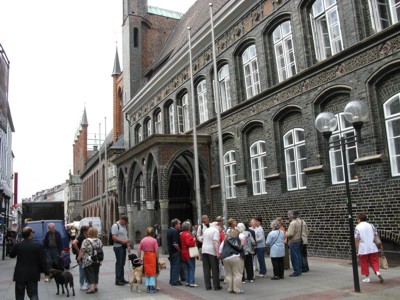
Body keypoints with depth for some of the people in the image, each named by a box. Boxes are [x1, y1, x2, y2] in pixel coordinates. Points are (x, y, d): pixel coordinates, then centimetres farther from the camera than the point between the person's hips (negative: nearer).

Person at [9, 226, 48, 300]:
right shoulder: (38, 246, -12)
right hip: (33, 275, -1)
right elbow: (43, 260, -8)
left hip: (20, 275, 1)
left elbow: (11, 255, 11)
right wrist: (46, 271, 4)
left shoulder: (17, 245, -8)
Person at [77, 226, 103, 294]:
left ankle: (91, 288, -2)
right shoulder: (99, 241, 3)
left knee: (89, 274, 1)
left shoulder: (86, 241, -12)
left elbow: (82, 251, -14)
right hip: (98, 260, 5)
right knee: (96, 273, 14)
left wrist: (79, 257, -4)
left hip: (88, 261, -5)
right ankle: (96, 287, 20)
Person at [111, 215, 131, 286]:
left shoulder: (124, 226, 17)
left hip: (123, 247, 8)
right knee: (119, 263, -5)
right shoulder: (115, 226, -10)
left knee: (122, 263, 12)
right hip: (118, 247, -8)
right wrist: (123, 241, -26)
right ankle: (118, 280, 0)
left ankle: (122, 279, 18)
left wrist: (128, 246, 13)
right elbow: (114, 237, -19)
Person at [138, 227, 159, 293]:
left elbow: (139, 250, 6)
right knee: (152, 272, 4)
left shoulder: (142, 240, 5)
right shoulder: (154, 240, -7)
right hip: (152, 256, -4)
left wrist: (139, 258, 13)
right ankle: (152, 288, 3)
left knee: (146, 272, 13)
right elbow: (156, 251, -9)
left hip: (145, 257, 4)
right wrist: (157, 259, 0)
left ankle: (148, 288, 17)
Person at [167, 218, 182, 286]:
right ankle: (175, 282, 2)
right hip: (175, 251, -9)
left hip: (170, 251, 9)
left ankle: (172, 280, 24)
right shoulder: (175, 232, -20)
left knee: (172, 266, 17)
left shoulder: (169, 231, 10)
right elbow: (175, 244, -26)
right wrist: (179, 250, -13)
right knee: (176, 266, -2)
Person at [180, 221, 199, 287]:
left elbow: (180, 243, 18)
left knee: (186, 268, 13)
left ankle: (187, 282, 17)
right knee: (192, 268, -3)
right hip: (189, 254, -9)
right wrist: (194, 240, -12)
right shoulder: (188, 234, -18)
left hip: (183, 254, 9)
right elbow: (189, 243, -26)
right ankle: (192, 282, -5)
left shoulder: (181, 234, 10)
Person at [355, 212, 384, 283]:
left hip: (363, 250, -3)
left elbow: (357, 240, -12)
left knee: (364, 264, 11)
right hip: (373, 248, 3)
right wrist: (380, 245, 13)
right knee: (374, 262, 12)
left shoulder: (358, 227, -8)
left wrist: (356, 250, -8)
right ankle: (378, 272, -10)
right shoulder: (371, 225, 2)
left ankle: (367, 277, 17)